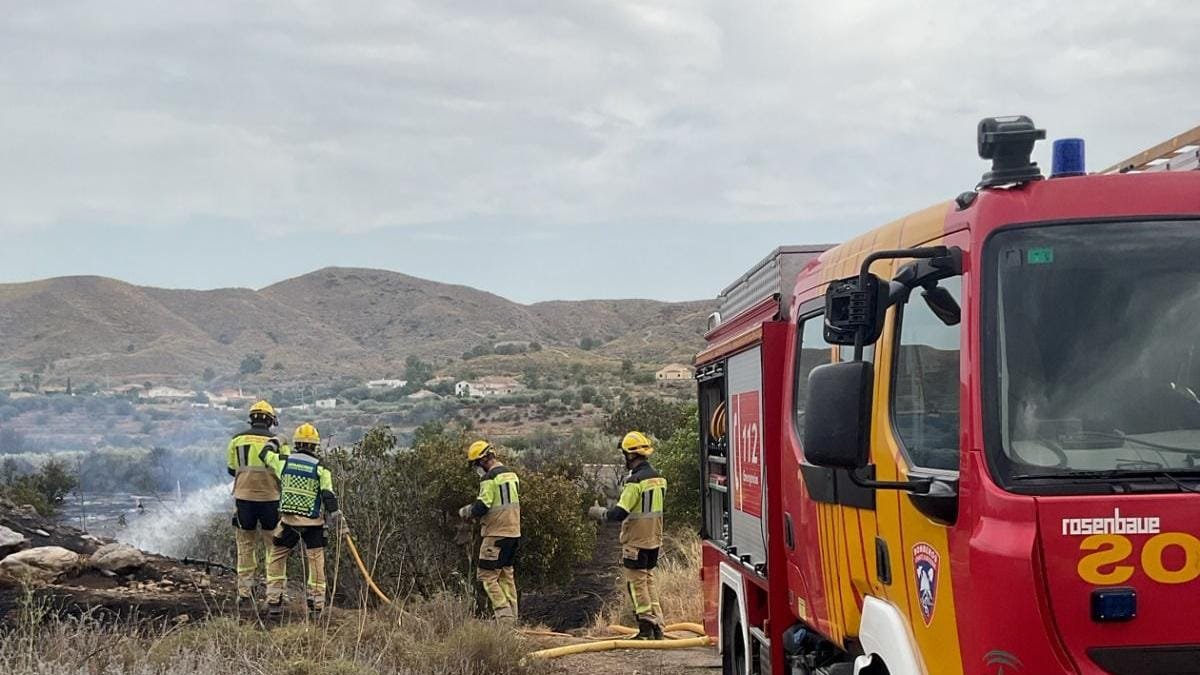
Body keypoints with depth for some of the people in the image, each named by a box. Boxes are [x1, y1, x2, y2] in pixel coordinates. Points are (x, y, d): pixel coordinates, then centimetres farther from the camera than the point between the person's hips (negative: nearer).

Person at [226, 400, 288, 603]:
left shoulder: (237, 440, 2)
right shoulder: (276, 442, -4)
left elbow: (231, 469, 11)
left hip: (244, 497, 2)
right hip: (269, 497, -2)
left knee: (245, 546, 11)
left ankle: (245, 590, 9)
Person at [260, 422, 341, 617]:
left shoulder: (283, 462, 1)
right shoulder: (321, 469, -4)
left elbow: (265, 453, 19)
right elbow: (329, 497, -7)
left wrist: (274, 444, 39)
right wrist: (337, 521, -4)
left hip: (288, 520, 1)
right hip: (313, 523, -1)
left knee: (276, 559, 14)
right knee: (316, 562, 6)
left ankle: (274, 602, 10)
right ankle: (317, 604, 6)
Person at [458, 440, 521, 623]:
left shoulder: (490, 478, -14)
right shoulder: (511, 475, 13)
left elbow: (483, 505, -19)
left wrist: (466, 512, 1)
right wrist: (474, 509, 18)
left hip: (496, 534, -9)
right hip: (514, 532, 9)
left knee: (488, 576, -4)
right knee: (507, 575, 16)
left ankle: (504, 616, -10)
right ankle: (512, 616, 17)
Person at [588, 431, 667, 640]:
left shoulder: (635, 481, -20)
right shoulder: (658, 478, 6)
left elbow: (619, 513, -22)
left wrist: (599, 513, -4)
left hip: (636, 542, -8)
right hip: (654, 539, 8)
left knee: (637, 583, 1)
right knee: (649, 579, 17)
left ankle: (646, 628, 2)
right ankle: (657, 627, 16)